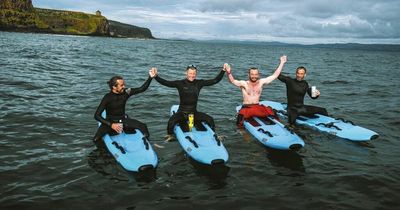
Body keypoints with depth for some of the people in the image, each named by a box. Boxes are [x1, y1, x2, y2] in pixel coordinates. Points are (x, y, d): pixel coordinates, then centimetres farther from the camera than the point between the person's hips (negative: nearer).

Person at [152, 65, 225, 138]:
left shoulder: (199, 83, 0)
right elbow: (165, 82, -14)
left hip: (194, 112, 2)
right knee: (171, 122, -29)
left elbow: (215, 80, -4)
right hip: (181, 112, -2)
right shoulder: (180, 83, -6)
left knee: (210, 119, -14)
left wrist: (223, 71, -13)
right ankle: (169, 136, 0)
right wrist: (156, 76, -28)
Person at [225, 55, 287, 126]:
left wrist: (282, 63, 3)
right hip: (246, 108, -3)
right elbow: (232, 81, -22)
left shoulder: (261, 82, 5)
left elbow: (275, 75, 6)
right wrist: (229, 72, -42)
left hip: (258, 107, 3)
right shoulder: (244, 83, -5)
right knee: (241, 115, -33)